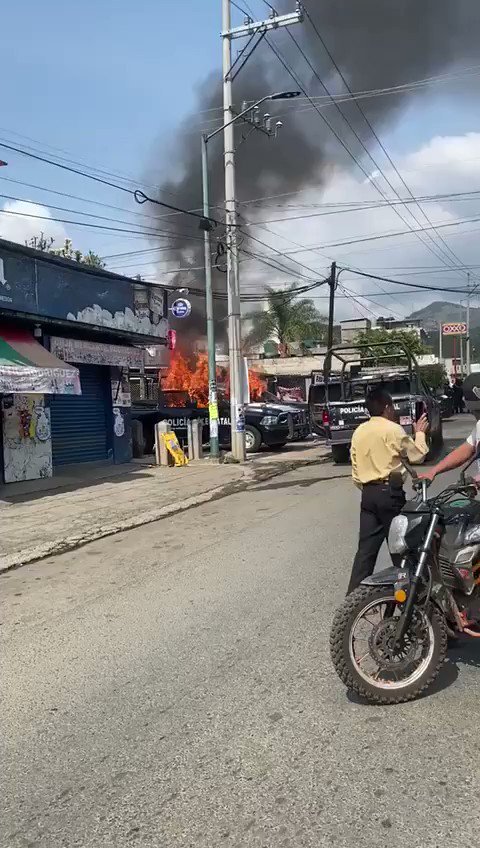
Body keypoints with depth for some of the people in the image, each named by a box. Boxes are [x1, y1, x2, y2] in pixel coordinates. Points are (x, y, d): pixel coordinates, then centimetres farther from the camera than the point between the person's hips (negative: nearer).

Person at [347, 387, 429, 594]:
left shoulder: (359, 432, 11)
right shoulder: (393, 429, -9)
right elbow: (417, 455, 0)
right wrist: (420, 433, 14)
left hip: (368, 493, 6)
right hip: (390, 492, -6)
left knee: (366, 548, 6)